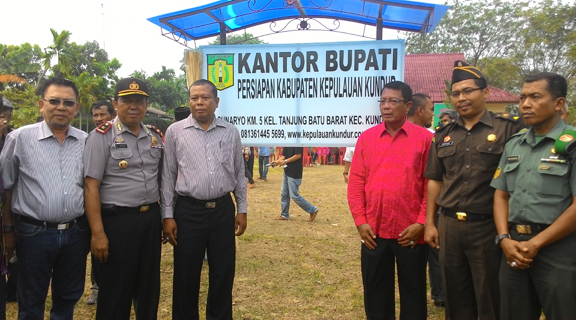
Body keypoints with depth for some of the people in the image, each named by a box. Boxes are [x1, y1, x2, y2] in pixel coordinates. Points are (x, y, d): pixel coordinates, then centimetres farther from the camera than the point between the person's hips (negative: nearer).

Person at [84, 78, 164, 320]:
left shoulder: (155, 136, 9)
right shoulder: (102, 136, -8)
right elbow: (91, 186, -12)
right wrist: (98, 233, -17)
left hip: (151, 218, 5)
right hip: (117, 221, -5)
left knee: (150, 286, 17)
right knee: (115, 292, 7)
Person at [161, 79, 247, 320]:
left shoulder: (231, 132, 5)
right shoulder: (175, 131, 0)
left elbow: (239, 174, 10)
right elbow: (168, 176, 1)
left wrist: (242, 209, 7)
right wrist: (167, 215, -3)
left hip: (223, 210, 2)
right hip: (188, 211, -1)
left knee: (223, 275, 12)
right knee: (186, 277, 9)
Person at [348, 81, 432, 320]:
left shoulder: (425, 138, -2)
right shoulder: (366, 137, 5)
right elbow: (356, 181, 4)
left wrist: (422, 223, -9)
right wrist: (360, 221, -3)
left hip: (411, 232, -2)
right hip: (374, 231, 2)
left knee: (413, 293, 13)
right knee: (375, 293, 14)